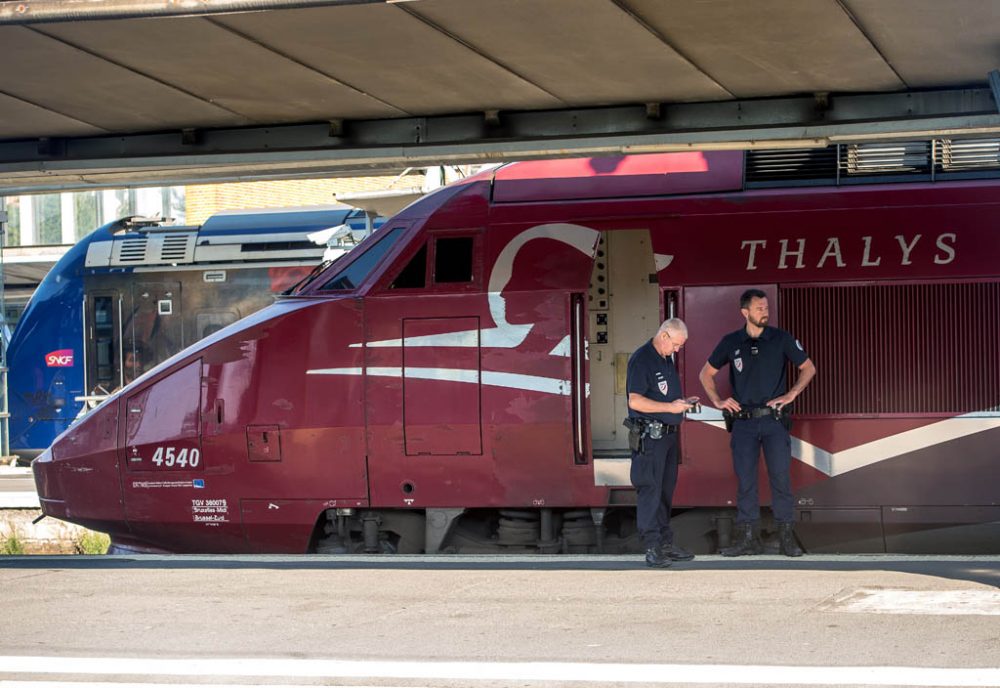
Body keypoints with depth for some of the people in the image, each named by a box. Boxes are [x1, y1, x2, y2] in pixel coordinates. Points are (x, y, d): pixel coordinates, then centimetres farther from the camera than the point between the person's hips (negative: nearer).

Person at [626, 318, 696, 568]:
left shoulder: (667, 360, 16)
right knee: (650, 490, -8)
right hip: (649, 435, -9)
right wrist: (670, 407, -20)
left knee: (666, 490, 12)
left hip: (668, 434, 9)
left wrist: (682, 403, 8)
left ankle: (666, 543, 17)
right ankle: (652, 547, -7)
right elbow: (635, 401, -20)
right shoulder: (641, 359, -13)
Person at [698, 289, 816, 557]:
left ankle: (787, 537, 3)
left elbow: (808, 368, 8)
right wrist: (718, 401, 3)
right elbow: (706, 374, 15)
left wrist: (791, 394, -3)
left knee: (781, 477, -3)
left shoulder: (781, 339, 0)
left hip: (774, 420, -1)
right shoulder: (731, 342, 4)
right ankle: (748, 538, 8)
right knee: (745, 479, 3)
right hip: (743, 422, 1)